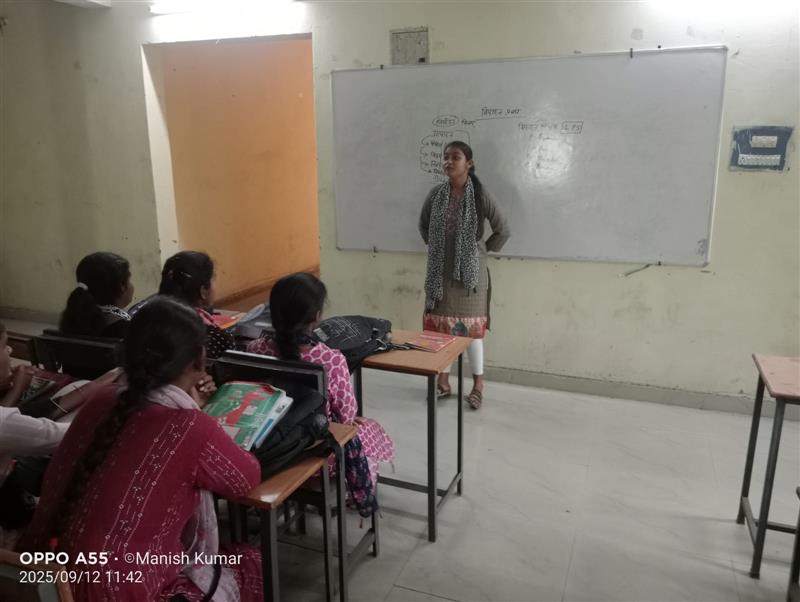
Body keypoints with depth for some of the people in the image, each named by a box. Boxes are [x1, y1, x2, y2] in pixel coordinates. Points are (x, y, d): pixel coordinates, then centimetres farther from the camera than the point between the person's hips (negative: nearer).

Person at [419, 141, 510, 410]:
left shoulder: (480, 195, -10)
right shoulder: (436, 194, 2)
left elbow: (502, 231, -4)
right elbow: (423, 225, 18)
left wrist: (483, 249, 2)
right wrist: (436, 247, 13)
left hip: (471, 272, -4)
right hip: (440, 272, 4)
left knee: (472, 327, 3)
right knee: (441, 325, 8)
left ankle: (478, 384, 17)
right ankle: (443, 380, 23)